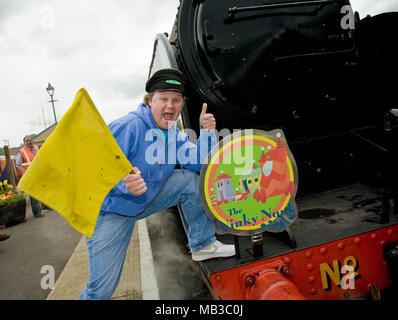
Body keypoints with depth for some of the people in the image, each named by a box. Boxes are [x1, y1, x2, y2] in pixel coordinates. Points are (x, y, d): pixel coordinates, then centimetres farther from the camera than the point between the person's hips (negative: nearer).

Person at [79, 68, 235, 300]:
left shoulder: (174, 135, 0)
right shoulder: (129, 127, -24)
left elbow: (198, 163, -7)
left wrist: (207, 132, -20)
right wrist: (125, 183, -48)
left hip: (147, 199, 6)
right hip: (111, 210, -6)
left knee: (191, 180, -6)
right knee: (102, 288, -7)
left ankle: (203, 245, 8)